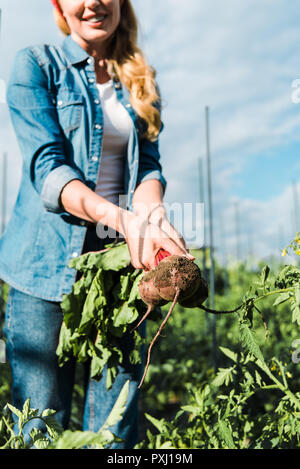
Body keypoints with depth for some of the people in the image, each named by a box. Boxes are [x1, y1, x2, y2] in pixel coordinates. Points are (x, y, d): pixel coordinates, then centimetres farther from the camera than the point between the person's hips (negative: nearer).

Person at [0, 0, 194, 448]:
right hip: (49, 266, -3)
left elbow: (149, 164, 7)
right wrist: (121, 217, -26)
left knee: (116, 427, 7)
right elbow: (46, 166, -9)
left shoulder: (139, 81, 17)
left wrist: (150, 211, -17)